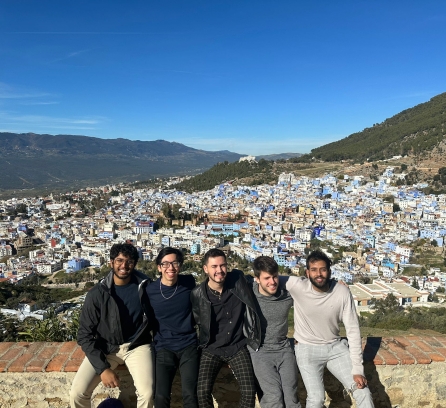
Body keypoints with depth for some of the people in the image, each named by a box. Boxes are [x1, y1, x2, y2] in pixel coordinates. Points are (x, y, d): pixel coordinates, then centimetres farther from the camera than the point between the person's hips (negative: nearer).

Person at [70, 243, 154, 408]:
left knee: (147, 393, -23)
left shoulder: (145, 286, -10)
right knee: (77, 393, -14)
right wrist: (102, 368, -17)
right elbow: (85, 334, -9)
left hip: (137, 345, 0)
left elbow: (154, 316, 6)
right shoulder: (97, 293, -12)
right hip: (106, 347, 1)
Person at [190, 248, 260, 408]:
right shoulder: (197, 294, -14)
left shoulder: (238, 280, -12)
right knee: (202, 391, -11)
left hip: (238, 348, 1)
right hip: (212, 350, -1)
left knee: (249, 390, -7)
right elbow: (199, 321, 4)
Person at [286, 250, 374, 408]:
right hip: (308, 349, -2)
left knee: (362, 391, 0)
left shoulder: (342, 292, -16)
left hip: (336, 347, 2)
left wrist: (357, 369, -11)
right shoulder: (297, 286, -21)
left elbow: (353, 330, -10)